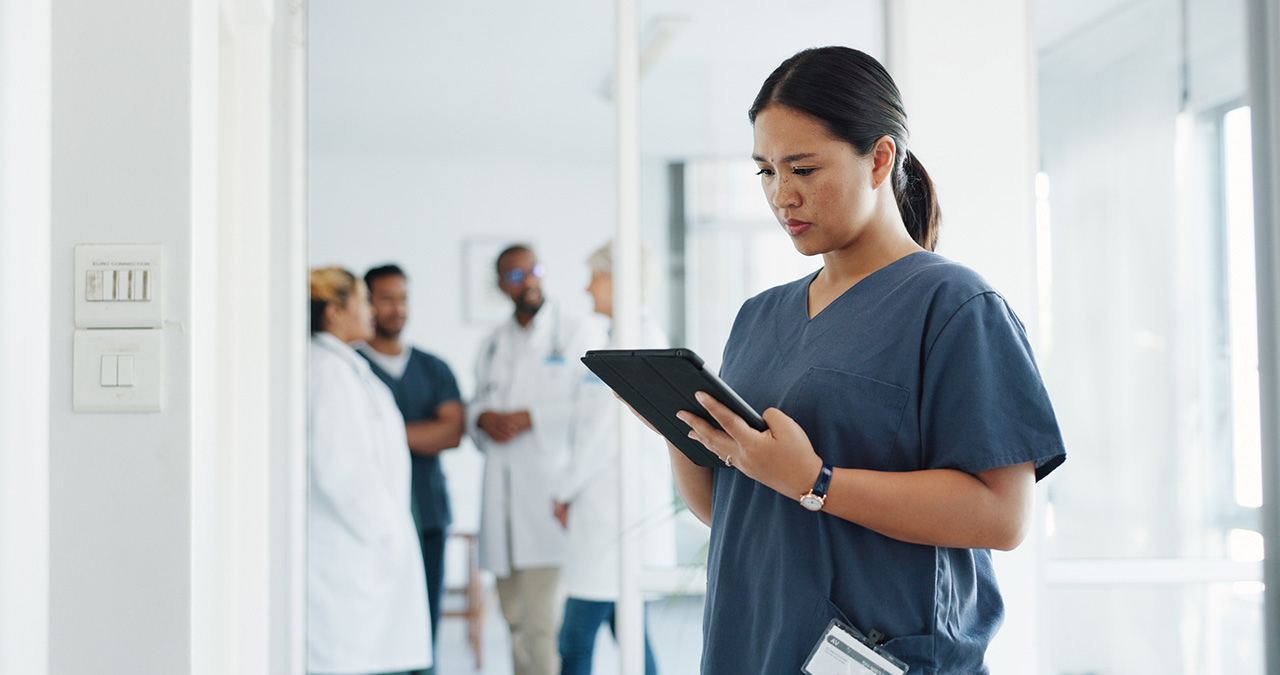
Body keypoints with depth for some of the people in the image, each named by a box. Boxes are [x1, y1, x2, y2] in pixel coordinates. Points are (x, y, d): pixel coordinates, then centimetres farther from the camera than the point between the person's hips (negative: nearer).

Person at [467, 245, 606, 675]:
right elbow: (476, 403, 22)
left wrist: (531, 419, -12)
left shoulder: (577, 332, 3)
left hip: (551, 491, -6)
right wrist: (483, 418, -1)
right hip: (503, 501, 6)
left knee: (543, 621, -13)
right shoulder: (493, 345, 20)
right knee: (516, 618, 10)